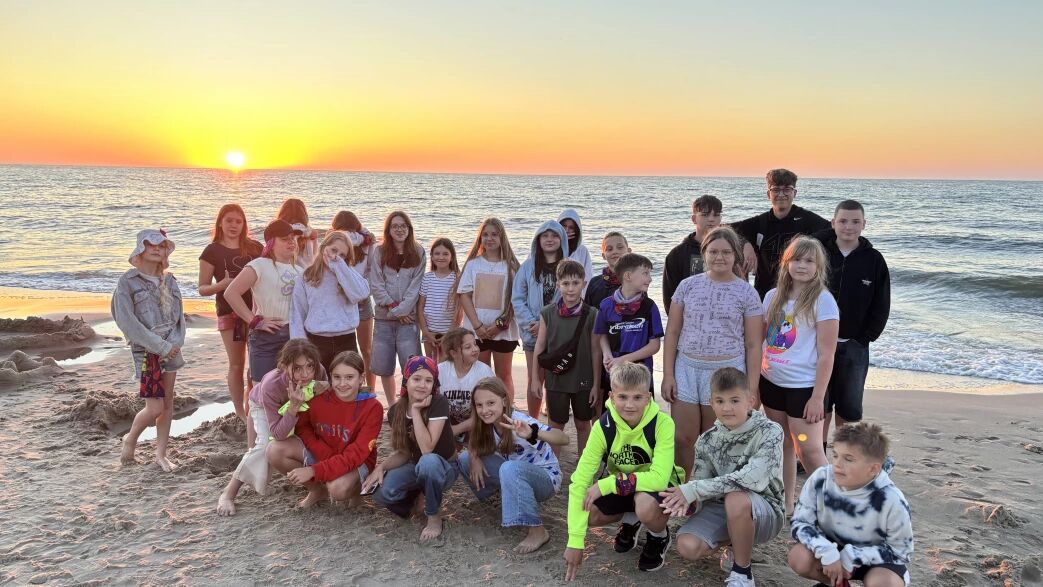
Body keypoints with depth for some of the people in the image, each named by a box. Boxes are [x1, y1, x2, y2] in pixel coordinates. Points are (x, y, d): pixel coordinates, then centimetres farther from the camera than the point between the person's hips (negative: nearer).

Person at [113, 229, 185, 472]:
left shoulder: (169, 281, 9)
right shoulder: (127, 281, -7)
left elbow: (179, 315, 8)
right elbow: (127, 322, -14)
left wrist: (175, 342, -10)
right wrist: (160, 346, -16)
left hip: (170, 348, 5)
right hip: (145, 350, -5)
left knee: (168, 404, 9)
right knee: (155, 407, -7)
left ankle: (161, 454, 20)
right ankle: (130, 439, 21)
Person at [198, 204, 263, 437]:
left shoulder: (255, 248, 5)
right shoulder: (212, 251, -1)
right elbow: (203, 288, 1)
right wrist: (222, 284, -18)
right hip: (229, 311, -2)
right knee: (237, 364, 7)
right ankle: (240, 411, 19)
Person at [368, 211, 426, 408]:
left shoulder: (418, 253, 4)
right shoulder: (379, 252, 5)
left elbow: (416, 286, -2)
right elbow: (375, 285, 0)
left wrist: (400, 310, -9)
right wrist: (393, 306, -8)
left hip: (408, 317, -2)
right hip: (383, 318, 2)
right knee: (383, 368, 7)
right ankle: (391, 406, 23)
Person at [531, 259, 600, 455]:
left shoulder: (591, 314, -7)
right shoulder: (547, 313, -5)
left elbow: (595, 351, -4)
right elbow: (539, 347, 1)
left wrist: (596, 384, -3)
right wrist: (535, 379, 0)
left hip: (583, 380, 0)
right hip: (556, 380, 0)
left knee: (583, 424, 14)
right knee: (555, 425, 11)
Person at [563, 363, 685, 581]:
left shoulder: (662, 423, -29)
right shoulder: (603, 426, -22)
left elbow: (659, 477, -37)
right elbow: (580, 480, -25)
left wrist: (606, 484, -37)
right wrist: (575, 541, -30)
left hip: (658, 487, -3)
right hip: (619, 488, 4)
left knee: (646, 507, -36)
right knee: (587, 513, -21)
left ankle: (659, 537, 1)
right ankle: (630, 521, 12)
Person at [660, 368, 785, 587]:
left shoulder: (769, 432, -16)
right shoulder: (707, 441, -2)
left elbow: (753, 479, -30)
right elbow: (700, 483, -3)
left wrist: (693, 490, -29)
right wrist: (689, 501, -29)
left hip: (764, 512, -4)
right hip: (721, 508, 4)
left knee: (735, 498, -36)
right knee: (688, 547, -21)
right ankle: (739, 544, 11)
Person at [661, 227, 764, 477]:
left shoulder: (747, 293, 1)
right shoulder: (688, 286, 5)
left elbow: (754, 345, 1)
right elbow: (672, 332, 7)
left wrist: (752, 387, -3)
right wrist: (667, 374, 2)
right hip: (686, 370, 2)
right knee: (682, 439, 2)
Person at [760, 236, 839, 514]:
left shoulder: (822, 300, -9)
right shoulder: (773, 296, 6)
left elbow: (826, 355, -11)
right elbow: (760, 337, 16)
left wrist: (817, 397, -14)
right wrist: (759, 364, 1)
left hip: (804, 386, -5)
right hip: (772, 383, 5)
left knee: (810, 450, -6)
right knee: (783, 446, 15)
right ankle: (785, 504, 28)